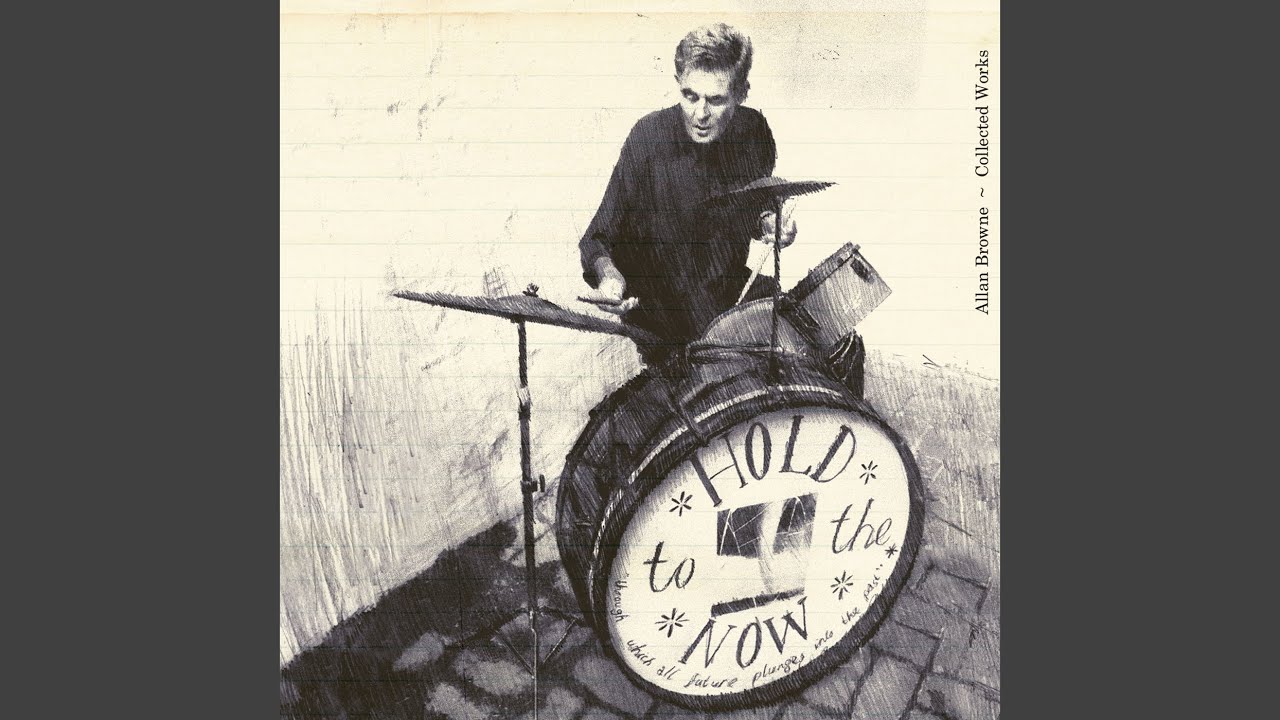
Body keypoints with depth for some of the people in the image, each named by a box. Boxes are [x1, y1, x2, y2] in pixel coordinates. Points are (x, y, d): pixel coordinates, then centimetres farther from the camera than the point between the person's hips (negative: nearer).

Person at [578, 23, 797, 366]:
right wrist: (608, 274, -37)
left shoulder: (754, 130, -4)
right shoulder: (650, 139, -19)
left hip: (734, 287, 5)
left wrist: (769, 222, -8)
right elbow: (600, 237, -15)